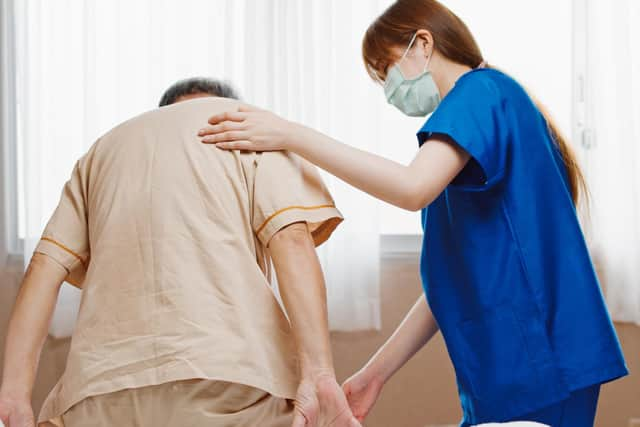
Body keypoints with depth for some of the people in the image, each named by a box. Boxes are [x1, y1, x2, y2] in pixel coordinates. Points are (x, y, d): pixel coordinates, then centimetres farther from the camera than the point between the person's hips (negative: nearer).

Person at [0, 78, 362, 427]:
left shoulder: (106, 147, 28)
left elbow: (46, 267, 16)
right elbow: (292, 239, -3)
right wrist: (320, 371, -12)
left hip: (105, 379, 4)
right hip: (228, 369, -4)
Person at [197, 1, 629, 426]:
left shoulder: (481, 90, -5)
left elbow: (414, 187, -23)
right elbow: (452, 280, 17)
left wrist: (291, 135, -20)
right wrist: (376, 372, 13)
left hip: (531, 359, -9)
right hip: (503, 364, 9)